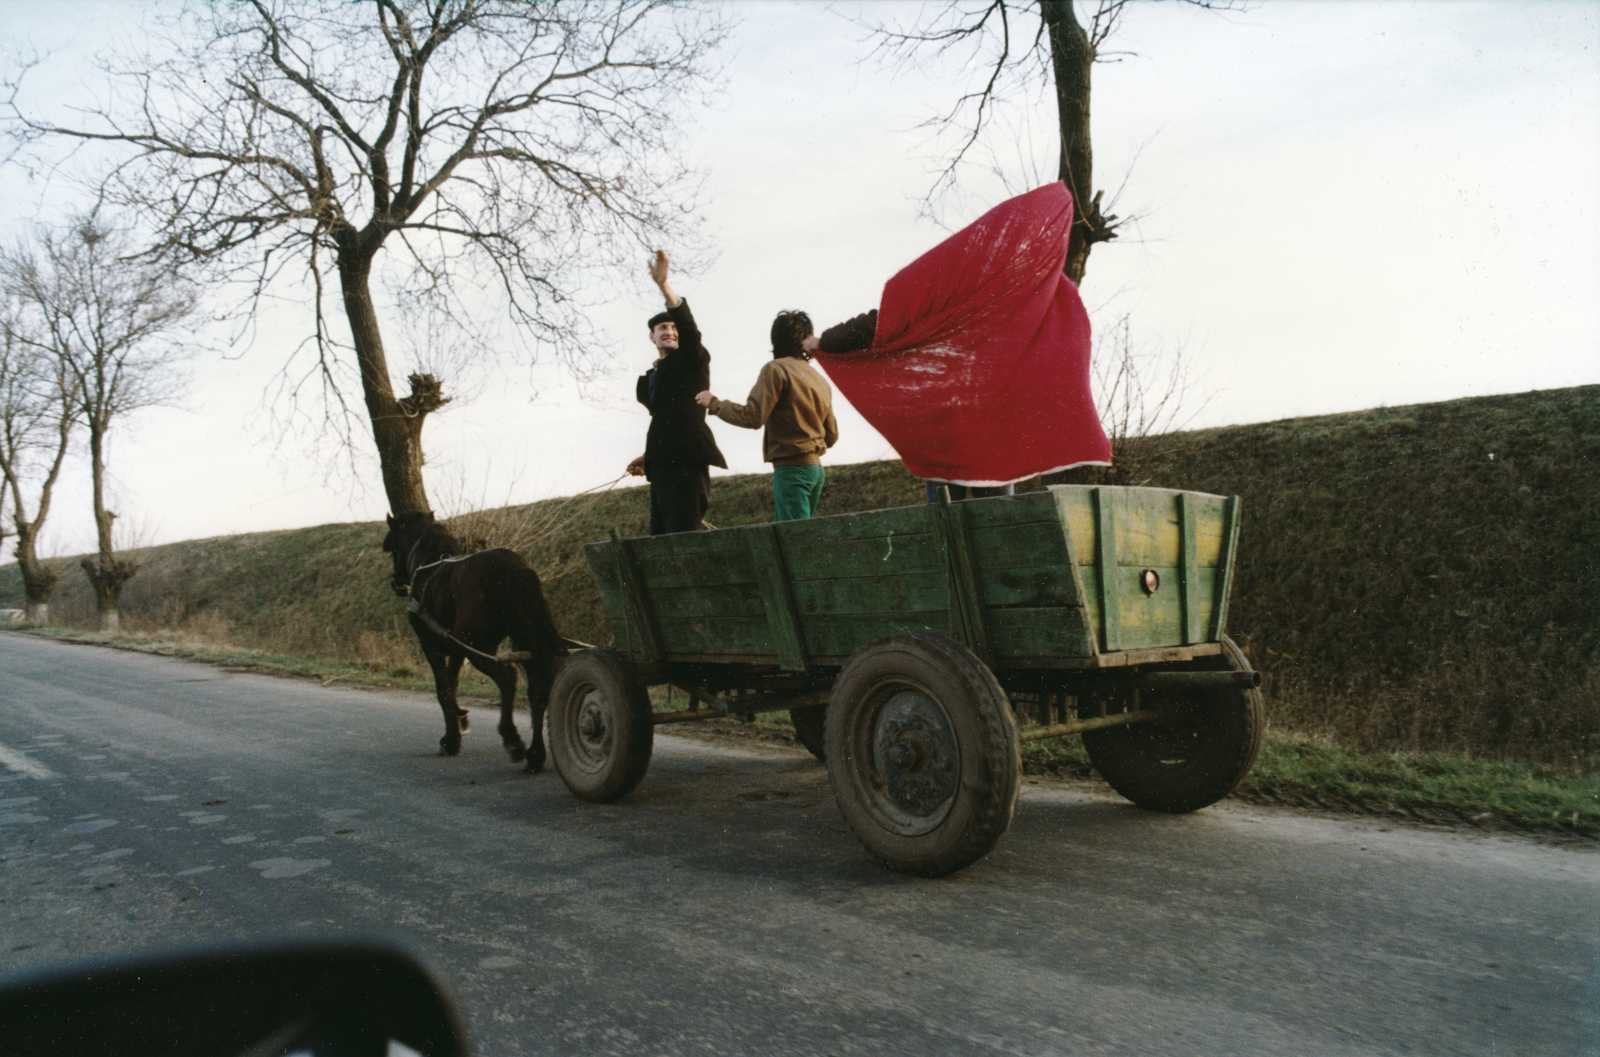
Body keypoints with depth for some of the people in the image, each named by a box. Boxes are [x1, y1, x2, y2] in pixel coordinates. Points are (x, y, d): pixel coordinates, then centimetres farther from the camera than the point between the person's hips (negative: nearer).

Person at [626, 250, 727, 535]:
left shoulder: (693, 361, 5)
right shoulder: (651, 378, 25)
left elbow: (689, 328, -16)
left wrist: (664, 284, -28)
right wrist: (650, 457, 14)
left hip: (686, 464, -8)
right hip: (663, 468, 8)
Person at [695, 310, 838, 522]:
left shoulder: (776, 369, -6)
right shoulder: (820, 379, 15)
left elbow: (753, 417, -15)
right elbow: (832, 435, 17)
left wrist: (714, 404, -2)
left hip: (791, 467, -8)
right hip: (815, 467, 8)